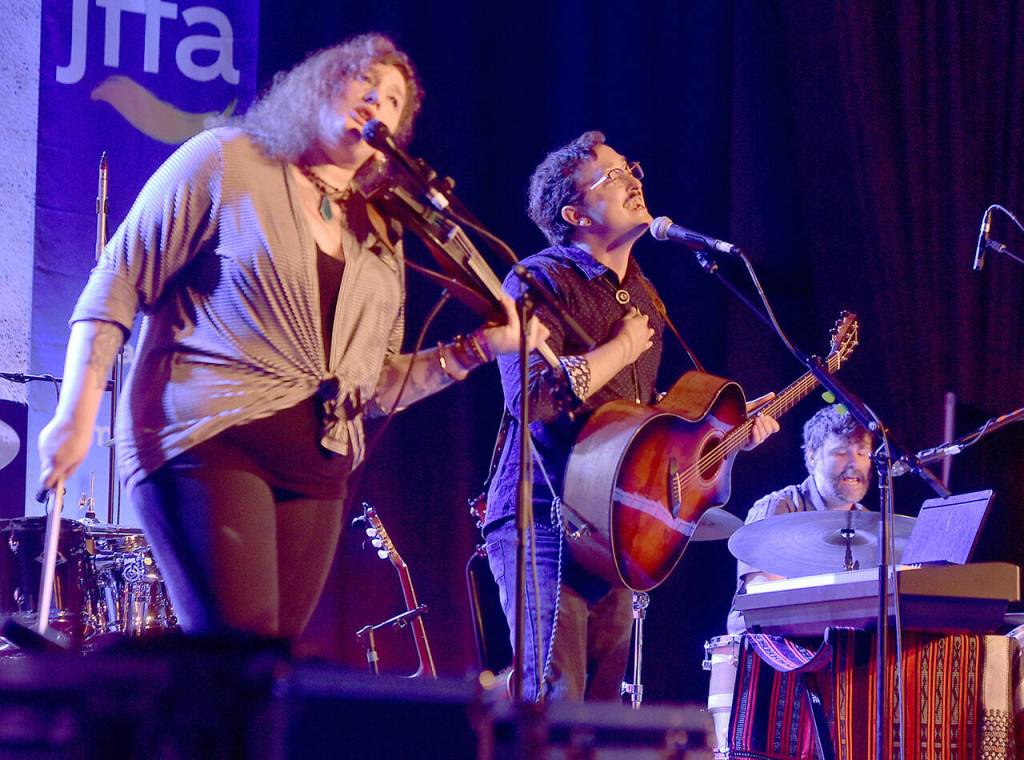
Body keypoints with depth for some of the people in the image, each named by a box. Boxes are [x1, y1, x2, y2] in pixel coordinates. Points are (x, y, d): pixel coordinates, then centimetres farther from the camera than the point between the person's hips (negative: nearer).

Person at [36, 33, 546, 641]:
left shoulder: (381, 241, 17)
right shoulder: (226, 161, 1)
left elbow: (377, 386, 17)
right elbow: (118, 283, -1)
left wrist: (481, 347, 5)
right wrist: (78, 416, -9)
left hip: (316, 470, 6)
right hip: (208, 437, -6)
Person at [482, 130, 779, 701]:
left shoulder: (642, 293, 18)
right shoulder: (541, 281, -8)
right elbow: (532, 397, -24)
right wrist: (623, 349, -12)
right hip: (545, 520, -8)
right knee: (553, 705, -14)